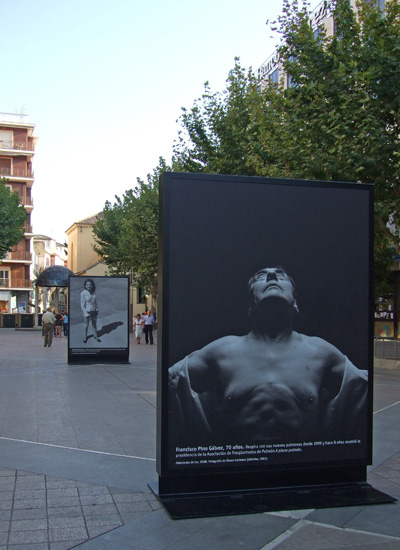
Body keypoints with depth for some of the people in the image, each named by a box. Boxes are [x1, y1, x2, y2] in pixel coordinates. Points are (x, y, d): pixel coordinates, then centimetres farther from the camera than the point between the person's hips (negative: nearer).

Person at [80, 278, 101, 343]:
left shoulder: (93, 292, -2)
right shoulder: (83, 293, -17)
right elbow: (82, 304, -14)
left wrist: (97, 309, 7)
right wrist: (85, 313, -15)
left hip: (94, 311, 4)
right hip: (87, 311, -4)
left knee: (94, 324, 17)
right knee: (86, 325, 10)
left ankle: (95, 336, 34)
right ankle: (85, 337, 30)